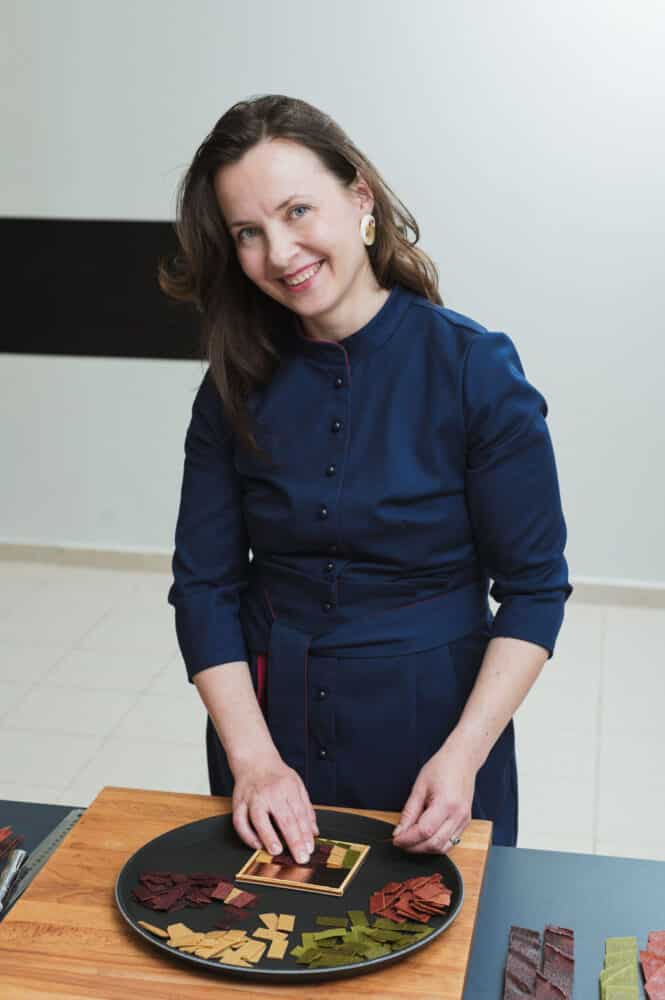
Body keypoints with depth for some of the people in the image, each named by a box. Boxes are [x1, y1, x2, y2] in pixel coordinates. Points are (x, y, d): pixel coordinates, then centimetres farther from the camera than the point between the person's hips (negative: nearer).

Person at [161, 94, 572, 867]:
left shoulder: (477, 369, -14)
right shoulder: (236, 383, -4)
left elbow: (535, 587, -11)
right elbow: (205, 585, -3)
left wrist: (464, 756, -19)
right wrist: (253, 757, -13)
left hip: (433, 721, -2)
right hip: (269, 720, 3)